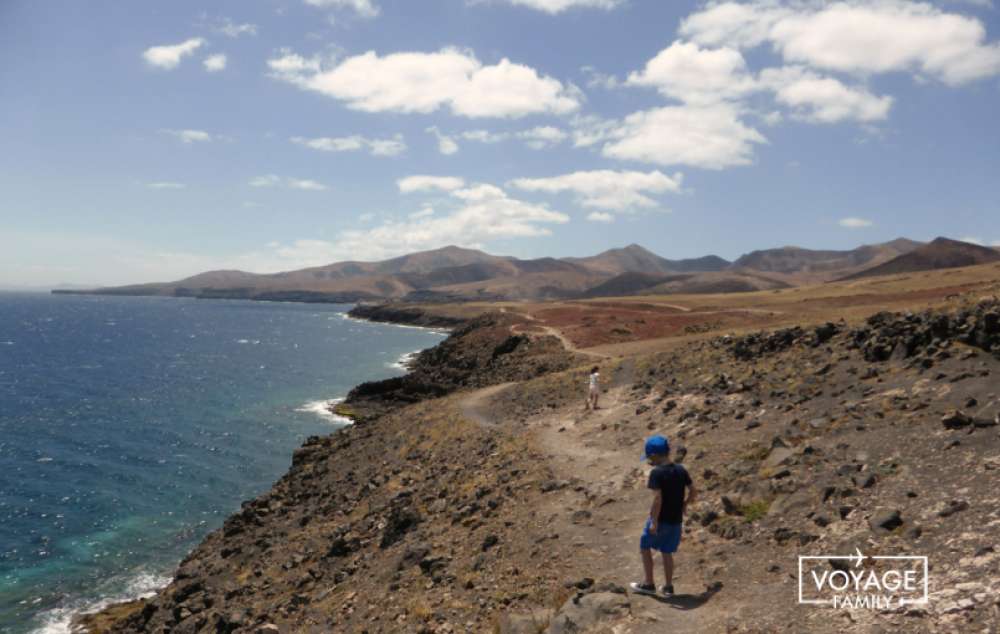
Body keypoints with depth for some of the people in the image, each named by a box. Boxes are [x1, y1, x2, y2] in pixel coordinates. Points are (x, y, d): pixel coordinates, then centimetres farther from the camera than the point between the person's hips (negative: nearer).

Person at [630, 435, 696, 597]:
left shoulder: (656, 473, -18)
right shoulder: (681, 470, 1)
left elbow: (657, 498, -24)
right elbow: (693, 491, 5)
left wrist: (653, 521, -19)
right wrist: (684, 505, 20)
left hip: (660, 519, -6)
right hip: (676, 520, 6)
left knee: (645, 547, 13)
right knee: (667, 552, 18)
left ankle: (648, 584, 16)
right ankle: (668, 587, 23)